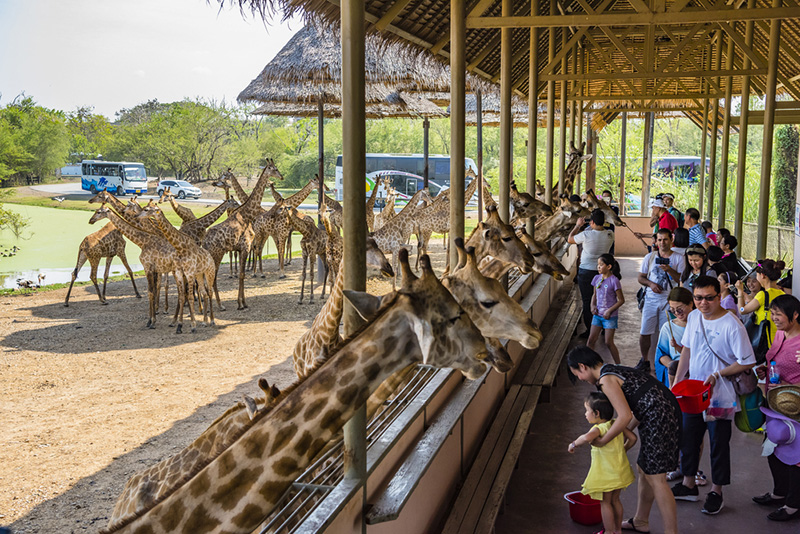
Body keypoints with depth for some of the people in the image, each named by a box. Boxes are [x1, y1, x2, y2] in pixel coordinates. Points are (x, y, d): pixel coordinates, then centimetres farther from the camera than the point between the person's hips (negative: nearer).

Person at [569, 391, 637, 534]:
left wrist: (574, 444, -28)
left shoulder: (599, 428, -24)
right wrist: (623, 449, 19)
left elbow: (587, 437, -45)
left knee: (605, 502, 7)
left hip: (606, 474, -8)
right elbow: (632, 438, 5)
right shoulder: (616, 424, -1)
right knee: (615, 500, 21)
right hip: (620, 471, 8)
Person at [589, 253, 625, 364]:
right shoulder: (597, 278, 3)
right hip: (597, 314, 6)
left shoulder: (614, 281, -15)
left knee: (608, 342, -2)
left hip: (610, 316, -6)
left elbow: (621, 300, -12)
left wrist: (609, 311, -17)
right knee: (591, 340, 5)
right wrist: (593, 306, -2)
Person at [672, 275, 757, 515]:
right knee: (688, 438, 17)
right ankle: (688, 485, 34)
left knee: (718, 444, 8)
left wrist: (717, 374, -20)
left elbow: (748, 362, -17)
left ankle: (716, 492, 25)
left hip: (720, 397, -6)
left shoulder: (732, 325, -21)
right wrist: (677, 382, 10)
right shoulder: (694, 317, 0)